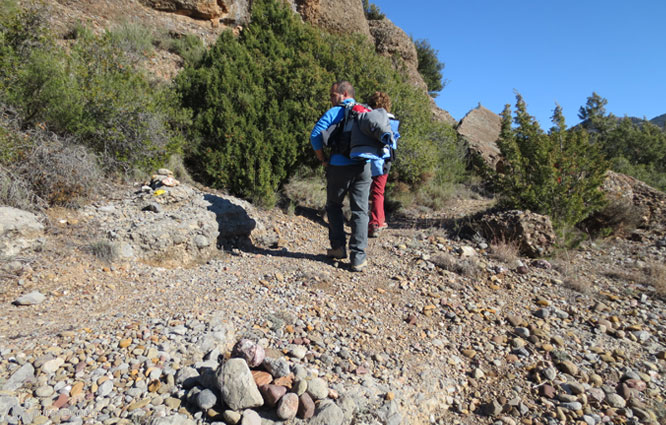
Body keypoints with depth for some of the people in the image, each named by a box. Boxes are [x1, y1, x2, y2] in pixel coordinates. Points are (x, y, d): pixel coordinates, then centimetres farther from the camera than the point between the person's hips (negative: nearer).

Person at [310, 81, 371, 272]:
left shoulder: (333, 113, -1)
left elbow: (315, 136, -10)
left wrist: (322, 159, 1)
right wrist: (369, 156, 12)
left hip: (339, 167, -3)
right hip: (363, 167, 3)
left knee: (333, 206, 17)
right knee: (360, 211, 4)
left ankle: (338, 247, 15)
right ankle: (358, 258, 1)